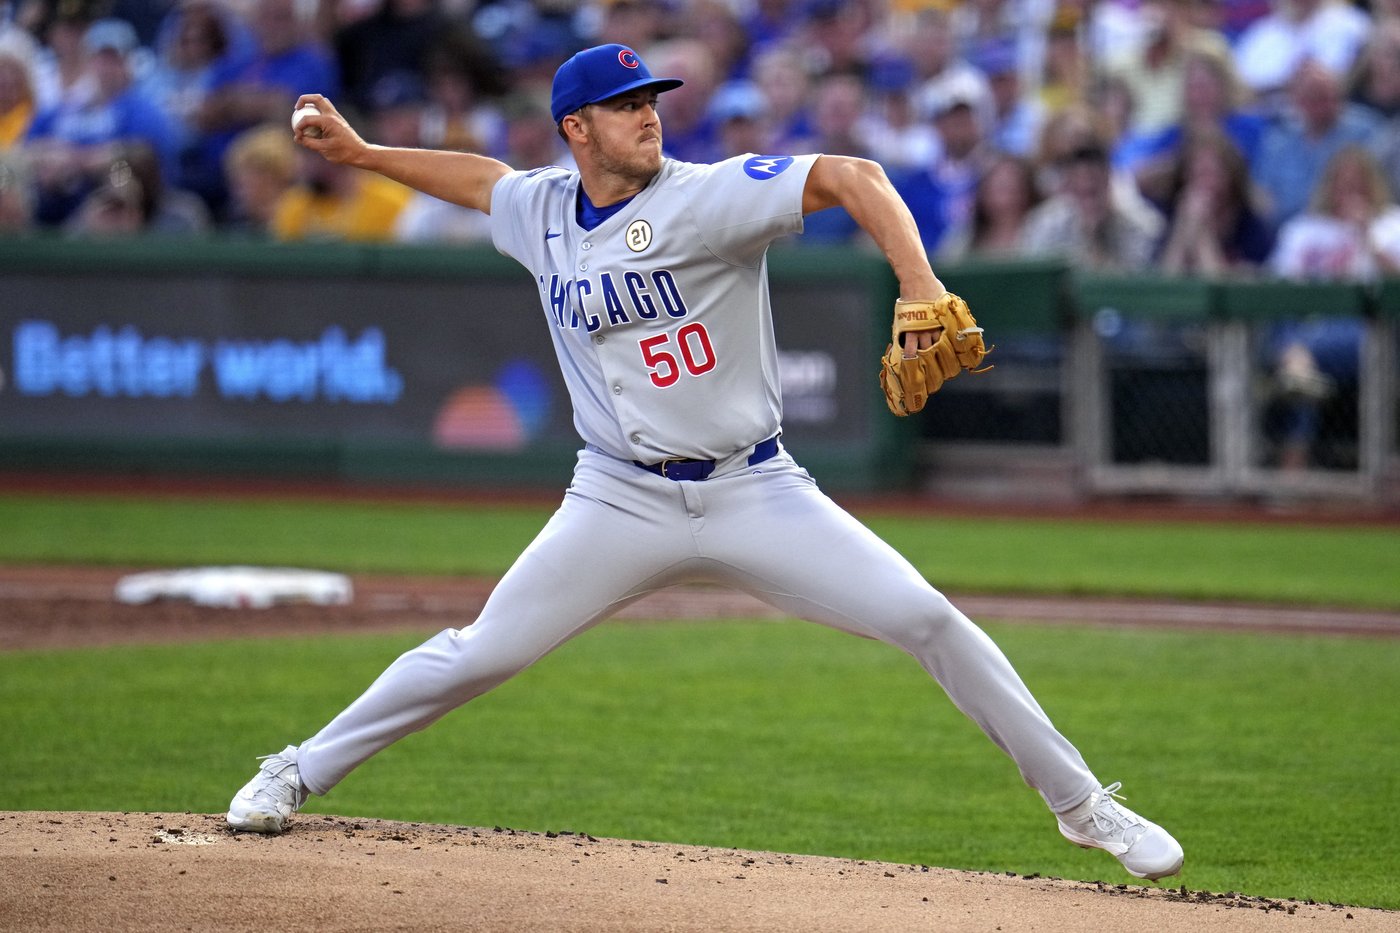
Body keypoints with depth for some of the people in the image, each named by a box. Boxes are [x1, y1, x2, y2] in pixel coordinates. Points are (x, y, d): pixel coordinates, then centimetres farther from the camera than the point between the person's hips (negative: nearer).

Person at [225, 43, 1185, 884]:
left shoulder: (705, 196, -14)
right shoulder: (542, 213, 3)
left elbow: (849, 177, -27)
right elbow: (483, 177, 27)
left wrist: (923, 296, -39)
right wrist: (360, 153, 25)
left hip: (755, 494, -3)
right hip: (623, 502, 3)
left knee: (928, 620, -12)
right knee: (479, 654, -3)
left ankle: (1081, 803, 0)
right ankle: (298, 774, 16)